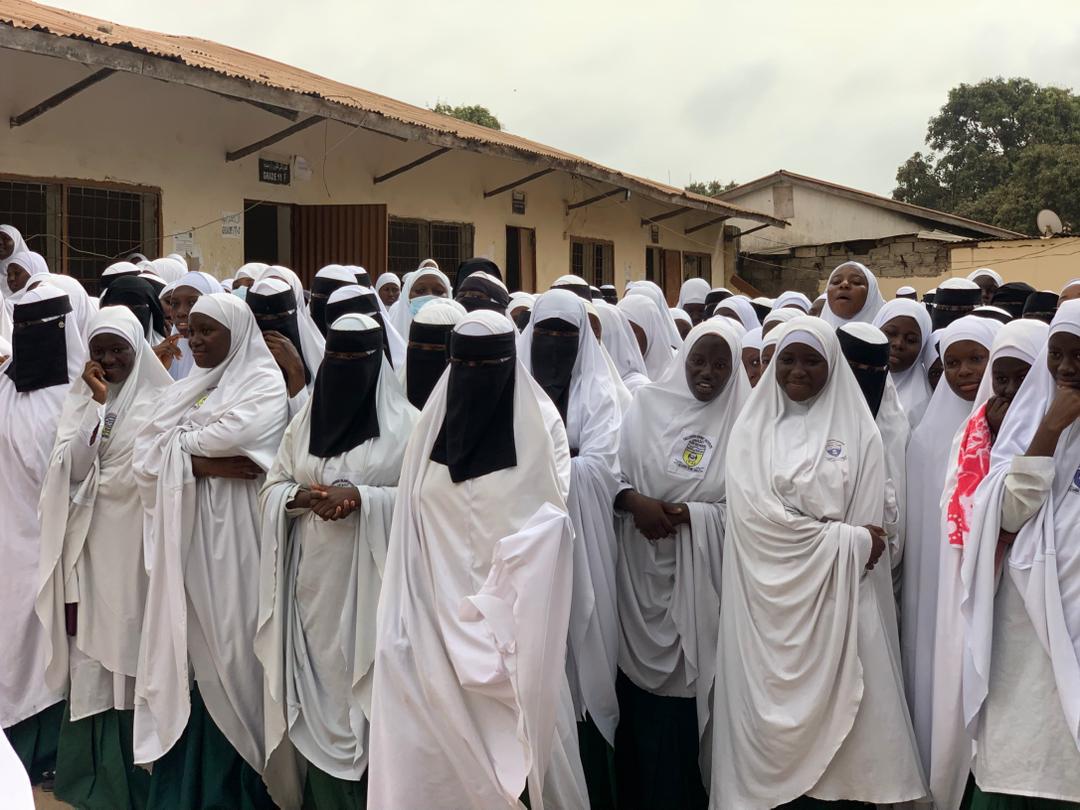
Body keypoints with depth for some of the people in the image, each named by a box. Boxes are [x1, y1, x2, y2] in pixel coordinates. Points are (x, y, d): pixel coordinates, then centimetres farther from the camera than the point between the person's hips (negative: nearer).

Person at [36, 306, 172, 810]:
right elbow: (70, 466, -6)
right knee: (91, 648, 4)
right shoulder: (80, 397, 8)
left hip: (136, 540, -3)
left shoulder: (161, 399, -2)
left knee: (132, 648, 1)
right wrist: (98, 401, -12)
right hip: (89, 541, 3)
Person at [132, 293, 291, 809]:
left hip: (231, 535, -5)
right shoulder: (186, 389, 15)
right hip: (184, 537, 5)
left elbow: (235, 436, -20)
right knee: (188, 646, 7)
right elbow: (145, 458, 4)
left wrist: (178, 446, -2)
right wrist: (204, 463, -12)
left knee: (230, 646, 0)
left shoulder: (265, 382, -1)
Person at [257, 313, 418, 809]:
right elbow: (271, 488, 13)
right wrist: (299, 496, -9)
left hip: (369, 576, -4)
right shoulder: (304, 421, 11)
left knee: (364, 687, -1)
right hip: (313, 577, 4)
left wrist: (360, 497, -19)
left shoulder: (404, 424, -4)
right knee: (317, 682, 8)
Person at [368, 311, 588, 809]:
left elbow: (548, 524, -9)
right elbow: (412, 525, 6)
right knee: (433, 736, 4)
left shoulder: (541, 424, -5)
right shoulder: (433, 422, 5)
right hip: (439, 609, 3)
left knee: (511, 727, 3)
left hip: (510, 612, -3)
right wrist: (405, 618, -1)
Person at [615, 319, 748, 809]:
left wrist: (692, 514, -16)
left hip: (696, 578, -1)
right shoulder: (647, 404, 2)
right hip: (641, 572, 2)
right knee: (637, 689, 8)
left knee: (681, 693, 3)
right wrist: (634, 500, -15)